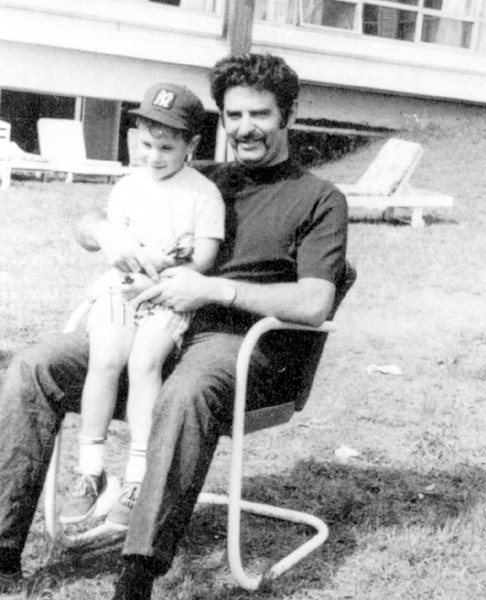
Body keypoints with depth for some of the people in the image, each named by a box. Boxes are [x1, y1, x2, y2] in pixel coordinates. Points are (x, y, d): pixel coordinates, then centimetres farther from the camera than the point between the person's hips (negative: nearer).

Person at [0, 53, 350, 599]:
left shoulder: (319, 200, 9)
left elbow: (315, 304, -8)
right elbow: (84, 225, 24)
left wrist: (213, 288, -17)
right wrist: (106, 234, -3)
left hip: (244, 344, -5)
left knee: (184, 395, -41)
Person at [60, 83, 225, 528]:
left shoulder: (204, 193, 1)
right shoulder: (127, 188, 11)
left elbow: (203, 260, -5)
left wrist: (153, 275, -14)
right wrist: (166, 256, -10)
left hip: (171, 297, -3)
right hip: (121, 290, 3)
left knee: (144, 361, -27)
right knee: (105, 360, -22)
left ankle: (138, 478, -20)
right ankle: (91, 470, -10)